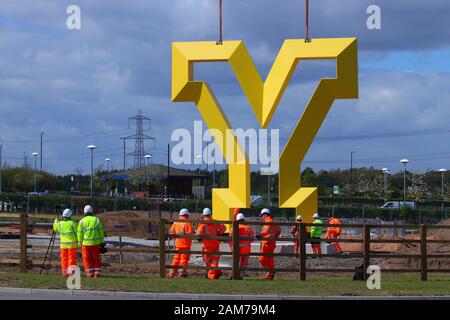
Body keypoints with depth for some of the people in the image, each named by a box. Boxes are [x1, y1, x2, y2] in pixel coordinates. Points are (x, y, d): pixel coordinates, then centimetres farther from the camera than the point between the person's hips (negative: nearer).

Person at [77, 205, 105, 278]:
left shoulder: (82, 221, -2)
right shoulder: (97, 220, 1)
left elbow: (80, 233, -2)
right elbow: (101, 231, 2)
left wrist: (80, 243, 6)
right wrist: (101, 242, 9)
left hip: (85, 243, -1)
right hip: (95, 243, 1)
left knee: (87, 259, 6)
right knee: (96, 259, 9)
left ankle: (90, 274, 4)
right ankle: (97, 274, 4)